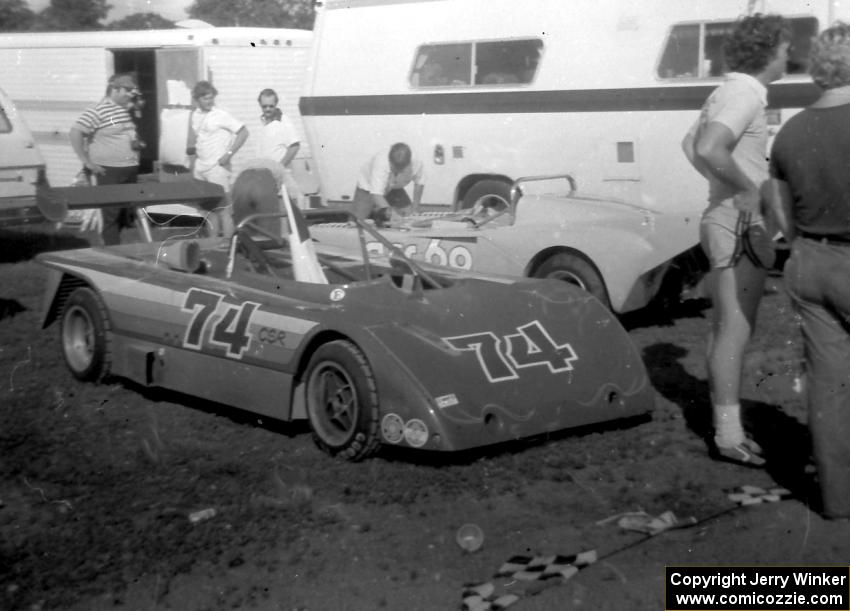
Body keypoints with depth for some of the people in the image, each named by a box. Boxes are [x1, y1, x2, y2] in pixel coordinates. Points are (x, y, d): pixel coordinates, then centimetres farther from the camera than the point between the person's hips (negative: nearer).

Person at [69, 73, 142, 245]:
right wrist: (87, 162, -17)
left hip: (130, 171, 8)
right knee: (111, 215, -2)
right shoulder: (99, 111, -12)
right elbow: (76, 132, -17)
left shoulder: (126, 110, 12)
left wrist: (137, 143, 11)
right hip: (110, 171, -8)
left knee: (127, 213, 12)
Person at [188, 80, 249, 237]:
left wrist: (229, 154, -14)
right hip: (200, 168, 7)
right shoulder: (195, 115, 11)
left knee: (223, 209, -6)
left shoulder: (221, 115, -9)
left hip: (217, 167, -6)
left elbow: (243, 132, -11)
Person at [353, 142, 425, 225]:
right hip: (368, 189, -3)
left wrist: (415, 205, -17)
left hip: (393, 189, 3)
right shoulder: (380, 162, -41)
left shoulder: (415, 165, -30)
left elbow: (419, 184, -6)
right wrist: (390, 211, -55)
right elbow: (376, 194, -42)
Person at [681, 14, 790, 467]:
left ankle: (724, 426, 22)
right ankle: (728, 435, 1)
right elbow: (708, 149, -32)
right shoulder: (745, 96, -16)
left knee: (723, 330, 14)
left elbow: (690, 144, 27)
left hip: (723, 221, 10)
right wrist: (747, 189, -20)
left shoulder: (726, 92, 14)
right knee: (735, 332, -5)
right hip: (741, 226, -10)